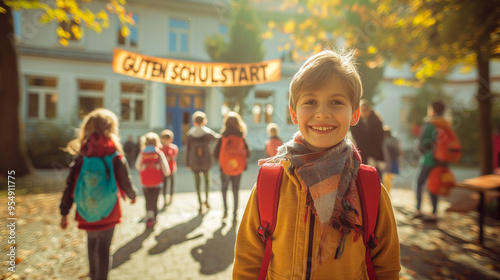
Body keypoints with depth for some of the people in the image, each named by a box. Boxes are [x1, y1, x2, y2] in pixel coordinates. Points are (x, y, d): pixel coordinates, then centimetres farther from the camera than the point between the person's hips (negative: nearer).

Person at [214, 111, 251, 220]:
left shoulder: (223, 137, -8)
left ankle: (225, 210, 13)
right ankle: (235, 213, 14)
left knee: (224, 188, 19)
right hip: (238, 168, 1)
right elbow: (247, 153, -4)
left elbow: (216, 153, -7)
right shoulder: (241, 137, -4)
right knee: (235, 191, 11)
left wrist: (221, 160, 11)